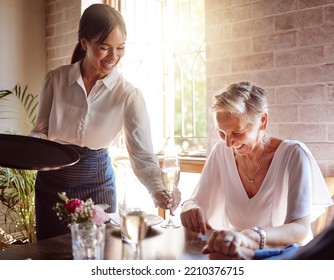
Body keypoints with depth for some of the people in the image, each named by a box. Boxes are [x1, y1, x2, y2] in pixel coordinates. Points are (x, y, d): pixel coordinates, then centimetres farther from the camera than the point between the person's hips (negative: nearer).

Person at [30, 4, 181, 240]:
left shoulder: (129, 95, -12)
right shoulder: (56, 79, -8)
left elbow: (143, 154, -16)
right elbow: (41, 129, 3)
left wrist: (159, 191, -32)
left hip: (97, 182, -1)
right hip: (52, 183, 2)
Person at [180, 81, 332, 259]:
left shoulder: (294, 155, -15)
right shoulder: (221, 152, -3)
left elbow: (300, 229, -26)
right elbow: (197, 202, -2)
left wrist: (249, 236, -45)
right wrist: (190, 209, -26)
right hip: (238, 256, 3)